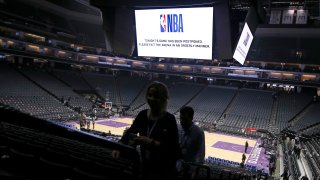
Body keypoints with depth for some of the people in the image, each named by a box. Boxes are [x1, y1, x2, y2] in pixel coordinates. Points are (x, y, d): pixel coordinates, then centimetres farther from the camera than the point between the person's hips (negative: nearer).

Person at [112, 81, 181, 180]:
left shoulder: (169, 119, -16)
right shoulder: (142, 115, 0)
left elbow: (172, 148, -20)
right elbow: (130, 133, 6)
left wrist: (150, 142, -29)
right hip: (146, 166, 5)